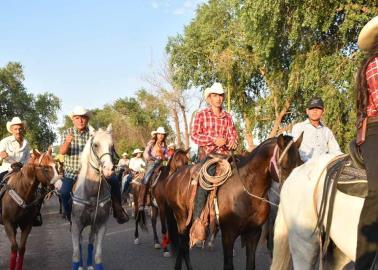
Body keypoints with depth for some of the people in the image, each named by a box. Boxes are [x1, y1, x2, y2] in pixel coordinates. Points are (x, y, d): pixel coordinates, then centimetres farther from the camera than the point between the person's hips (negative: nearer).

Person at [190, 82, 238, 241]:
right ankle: (197, 219, -24)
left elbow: (233, 135, 17)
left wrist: (233, 142, -7)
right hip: (210, 153, -4)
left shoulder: (228, 117, 16)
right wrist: (214, 140, -12)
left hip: (226, 154, 5)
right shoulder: (202, 115, 6)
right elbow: (194, 135, -2)